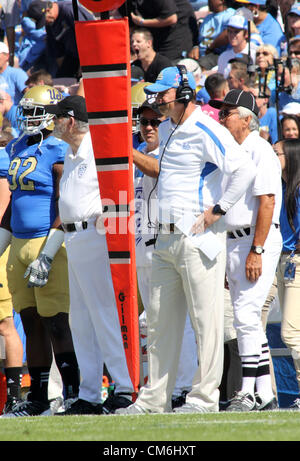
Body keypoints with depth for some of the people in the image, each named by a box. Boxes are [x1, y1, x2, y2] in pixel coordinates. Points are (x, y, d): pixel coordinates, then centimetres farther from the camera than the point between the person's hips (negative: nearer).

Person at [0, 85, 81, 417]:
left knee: (55, 324, -8)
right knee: (31, 324, 10)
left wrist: (46, 257, -20)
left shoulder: (58, 152, -11)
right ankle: (37, 397, 14)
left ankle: (73, 394, -4)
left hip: (49, 243, -8)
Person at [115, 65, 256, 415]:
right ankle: (154, 397, 16)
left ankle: (205, 396, 0)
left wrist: (217, 210, -19)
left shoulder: (206, 132, -13)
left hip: (198, 238, -9)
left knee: (205, 317, -4)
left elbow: (244, 169, -24)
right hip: (165, 238, 9)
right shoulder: (166, 130, 15)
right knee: (160, 320, 11)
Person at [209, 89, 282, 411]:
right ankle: (265, 394, 11)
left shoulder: (259, 151, -11)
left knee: (246, 315, -14)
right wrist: (227, 258, 17)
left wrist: (256, 251, -24)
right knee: (247, 319, 8)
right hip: (233, 241, 9)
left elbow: (267, 202, -18)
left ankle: (248, 392, -13)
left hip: (257, 241, -9)